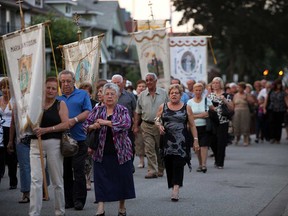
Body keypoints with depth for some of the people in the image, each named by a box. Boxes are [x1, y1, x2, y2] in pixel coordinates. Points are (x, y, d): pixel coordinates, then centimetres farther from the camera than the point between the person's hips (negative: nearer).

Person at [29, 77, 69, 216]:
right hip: (36, 143, 1)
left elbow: (66, 124, -9)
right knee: (35, 180, -8)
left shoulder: (60, 104, 3)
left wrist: (46, 130, -16)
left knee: (57, 181, 7)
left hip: (54, 144, -1)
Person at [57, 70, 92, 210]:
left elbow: (88, 113, -2)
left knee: (78, 170, -5)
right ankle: (68, 200, 12)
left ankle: (79, 199, 1)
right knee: (65, 171, 6)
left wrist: (74, 120, -15)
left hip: (78, 139, -3)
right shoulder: (57, 97, 14)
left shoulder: (82, 94, 7)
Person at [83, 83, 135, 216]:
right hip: (101, 152, 1)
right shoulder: (97, 110, 7)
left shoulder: (122, 110, 0)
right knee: (101, 179, -4)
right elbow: (86, 125, 5)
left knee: (122, 178, 6)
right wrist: (93, 126, -18)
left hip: (120, 151, -1)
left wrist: (106, 122, -23)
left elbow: (126, 124, -17)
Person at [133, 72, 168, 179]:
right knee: (149, 149, -7)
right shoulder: (142, 95, 7)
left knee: (160, 149, 7)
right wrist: (136, 126, 5)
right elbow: (137, 112, 10)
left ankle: (160, 170, 20)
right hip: (147, 125, 1)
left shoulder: (163, 93, 2)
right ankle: (152, 171, -7)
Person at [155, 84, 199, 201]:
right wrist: (159, 125, -7)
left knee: (178, 164, -13)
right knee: (169, 165, 3)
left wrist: (195, 140, 3)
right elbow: (157, 120, 16)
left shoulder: (186, 108, 6)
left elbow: (192, 125, 8)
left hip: (182, 141, -2)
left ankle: (176, 189, -21)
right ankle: (173, 187, 14)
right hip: (167, 140, 2)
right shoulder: (163, 107, 9)